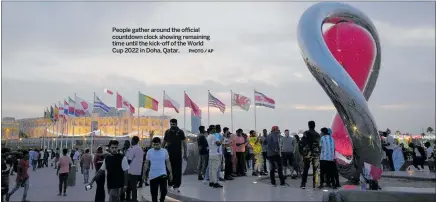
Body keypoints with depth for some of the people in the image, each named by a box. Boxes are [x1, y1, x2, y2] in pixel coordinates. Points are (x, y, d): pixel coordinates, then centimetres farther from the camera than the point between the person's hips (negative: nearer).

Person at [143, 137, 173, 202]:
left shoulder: (164, 151, 0)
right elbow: (146, 163, 6)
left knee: (164, 190, -11)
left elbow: (168, 163, 6)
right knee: (154, 192, 7)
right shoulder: (149, 151, -1)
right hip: (153, 175, 1)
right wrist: (144, 174, 5)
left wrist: (170, 173, 4)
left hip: (163, 174, -1)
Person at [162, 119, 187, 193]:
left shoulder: (180, 132, -1)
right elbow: (163, 142, 14)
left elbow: (184, 143, 0)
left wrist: (185, 154, -5)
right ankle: (169, 184, 20)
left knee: (178, 171, 0)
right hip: (169, 154, 2)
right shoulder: (167, 132, 7)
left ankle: (176, 186, 6)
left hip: (178, 154, -2)